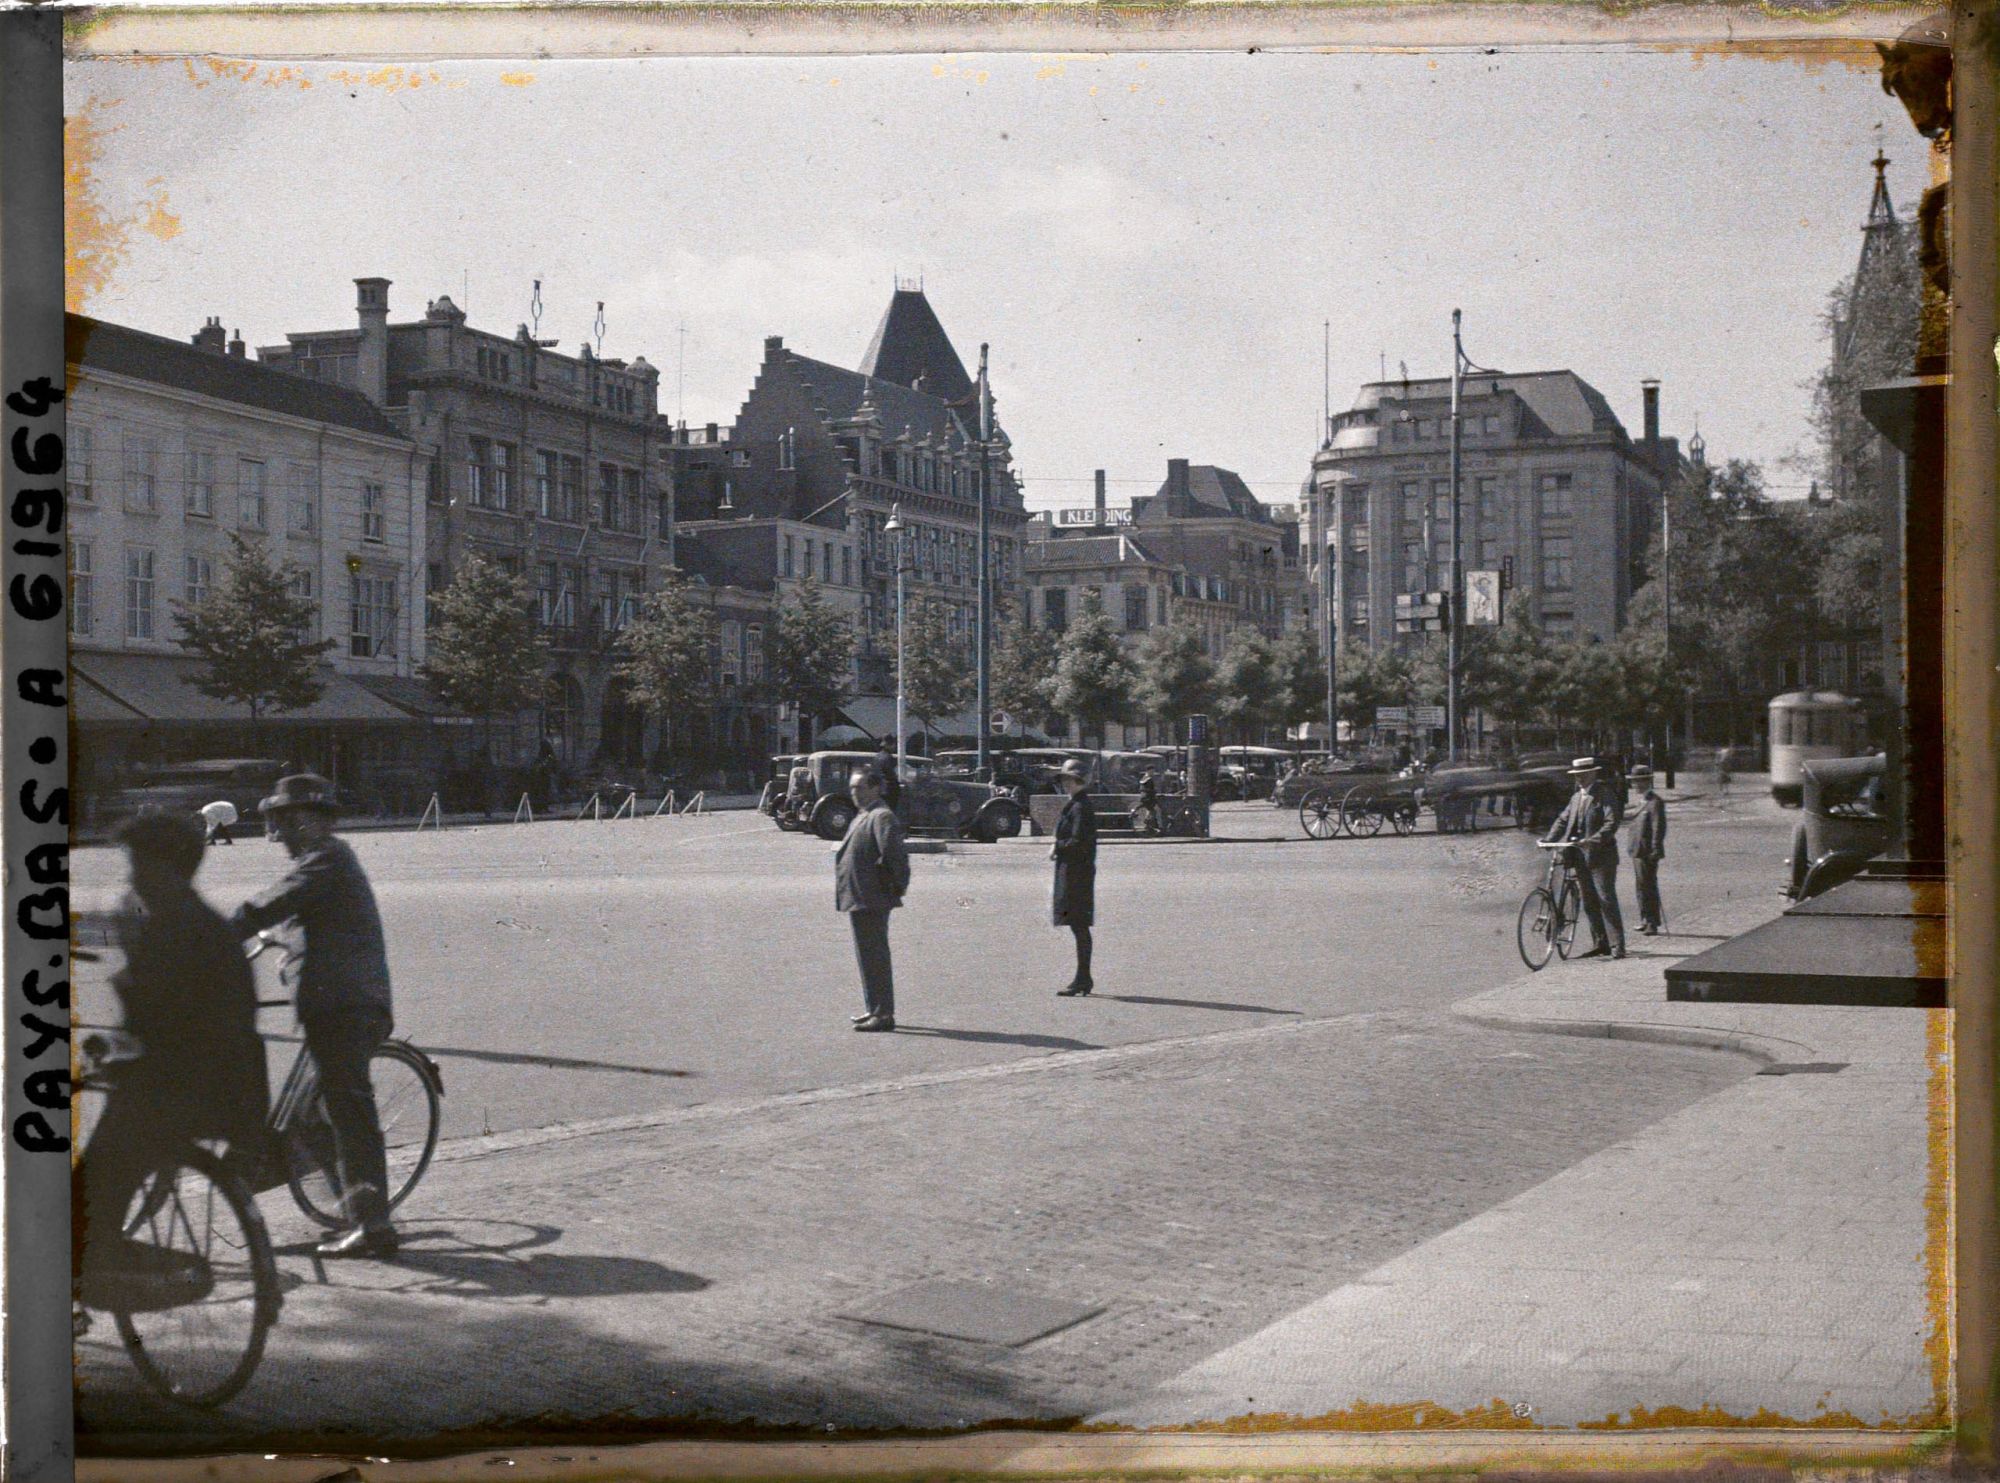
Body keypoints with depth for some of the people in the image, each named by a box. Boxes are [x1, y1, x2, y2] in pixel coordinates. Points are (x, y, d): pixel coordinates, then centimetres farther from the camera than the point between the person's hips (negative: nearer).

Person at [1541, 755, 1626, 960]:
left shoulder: (1604, 795, -6)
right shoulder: (1576, 797, 16)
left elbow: (1611, 823, -17)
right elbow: (1563, 820, 17)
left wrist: (1593, 840, -29)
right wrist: (1549, 839, 1)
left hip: (1601, 856, -7)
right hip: (1580, 857, 7)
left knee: (1607, 901, -8)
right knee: (1589, 902, 9)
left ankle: (1617, 946, -6)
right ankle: (1599, 944, 16)